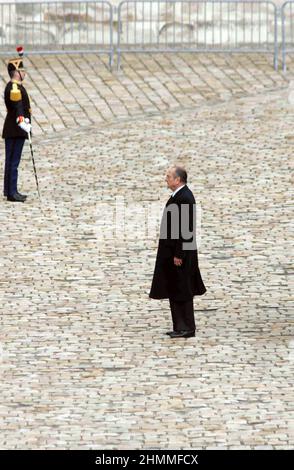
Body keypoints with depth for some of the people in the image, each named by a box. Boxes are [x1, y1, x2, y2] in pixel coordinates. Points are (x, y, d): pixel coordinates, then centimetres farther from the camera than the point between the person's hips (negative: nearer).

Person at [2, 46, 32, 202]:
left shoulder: (13, 86, 13)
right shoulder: (15, 89, -18)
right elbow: (18, 107, -32)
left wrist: (20, 55, 47)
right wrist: (22, 122, -46)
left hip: (11, 131, 11)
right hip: (16, 131, -11)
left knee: (11, 160, 14)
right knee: (13, 161, -9)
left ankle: (10, 190, 19)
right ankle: (12, 193, -9)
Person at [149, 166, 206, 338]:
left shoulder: (184, 198, -20)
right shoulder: (180, 195, 11)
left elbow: (184, 228, -22)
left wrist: (178, 254, -22)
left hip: (180, 252, -10)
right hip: (174, 251, 10)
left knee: (181, 290, -3)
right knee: (175, 290, 13)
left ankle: (187, 328, 4)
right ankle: (181, 327, 19)